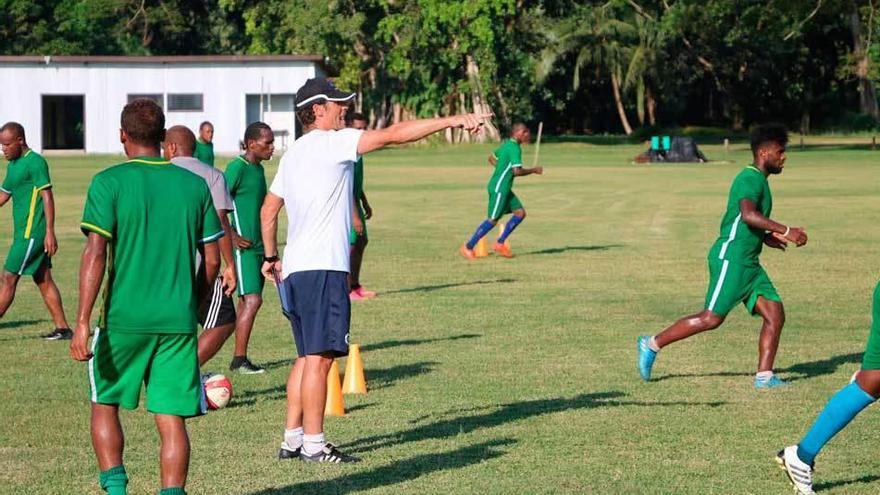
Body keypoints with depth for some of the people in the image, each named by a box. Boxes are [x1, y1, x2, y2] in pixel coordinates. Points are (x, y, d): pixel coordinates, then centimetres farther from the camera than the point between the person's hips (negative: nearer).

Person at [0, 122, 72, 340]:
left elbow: (47, 197, -17)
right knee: (43, 280, 9)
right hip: (24, 232, 9)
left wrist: (50, 231, -23)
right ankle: (62, 328, 11)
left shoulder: (35, 162, -13)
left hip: (31, 233, -9)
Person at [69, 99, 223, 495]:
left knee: (104, 404, 16)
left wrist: (82, 321, -14)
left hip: (124, 318, -2)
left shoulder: (108, 183, -4)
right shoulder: (194, 184, 6)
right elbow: (212, 260, 8)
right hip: (178, 321, 2)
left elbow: (95, 253, -13)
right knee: (172, 419, 4)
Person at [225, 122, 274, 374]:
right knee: (252, 300, -14)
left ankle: (239, 359, 13)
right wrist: (232, 237, -17)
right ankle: (239, 359, -12)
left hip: (258, 246, 9)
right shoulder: (237, 167, -13)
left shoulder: (259, 168, 15)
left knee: (247, 302, 9)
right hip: (244, 247, -9)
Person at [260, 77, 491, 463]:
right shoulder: (332, 143, -8)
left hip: (295, 269, 10)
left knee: (308, 356, 13)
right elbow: (395, 134, -13)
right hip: (323, 268, -10)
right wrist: (453, 121, -12)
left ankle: (292, 439, 14)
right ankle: (314, 444, -8)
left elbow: (268, 210, 24)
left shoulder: (294, 153, 18)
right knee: (320, 356, -8)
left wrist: (271, 257, 32)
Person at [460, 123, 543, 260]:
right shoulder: (514, 148, -18)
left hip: (504, 189, 10)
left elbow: (491, 158, 25)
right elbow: (517, 171, -25)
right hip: (499, 188, -10)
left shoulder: (506, 144, 13)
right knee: (493, 219, -7)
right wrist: (534, 170, -12)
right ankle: (468, 247, -1)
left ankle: (500, 243, 10)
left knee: (520, 213, 7)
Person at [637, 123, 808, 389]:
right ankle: (652, 344, 4)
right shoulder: (750, 179, -12)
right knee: (712, 318, -8)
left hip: (749, 263, 10)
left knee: (775, 314, 0)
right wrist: (786, 232, -30)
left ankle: (764, 376, 1)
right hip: (731, 258, -10)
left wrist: (766, 237, 19)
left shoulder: (759, 181, 19)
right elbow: (748, 215, -31)